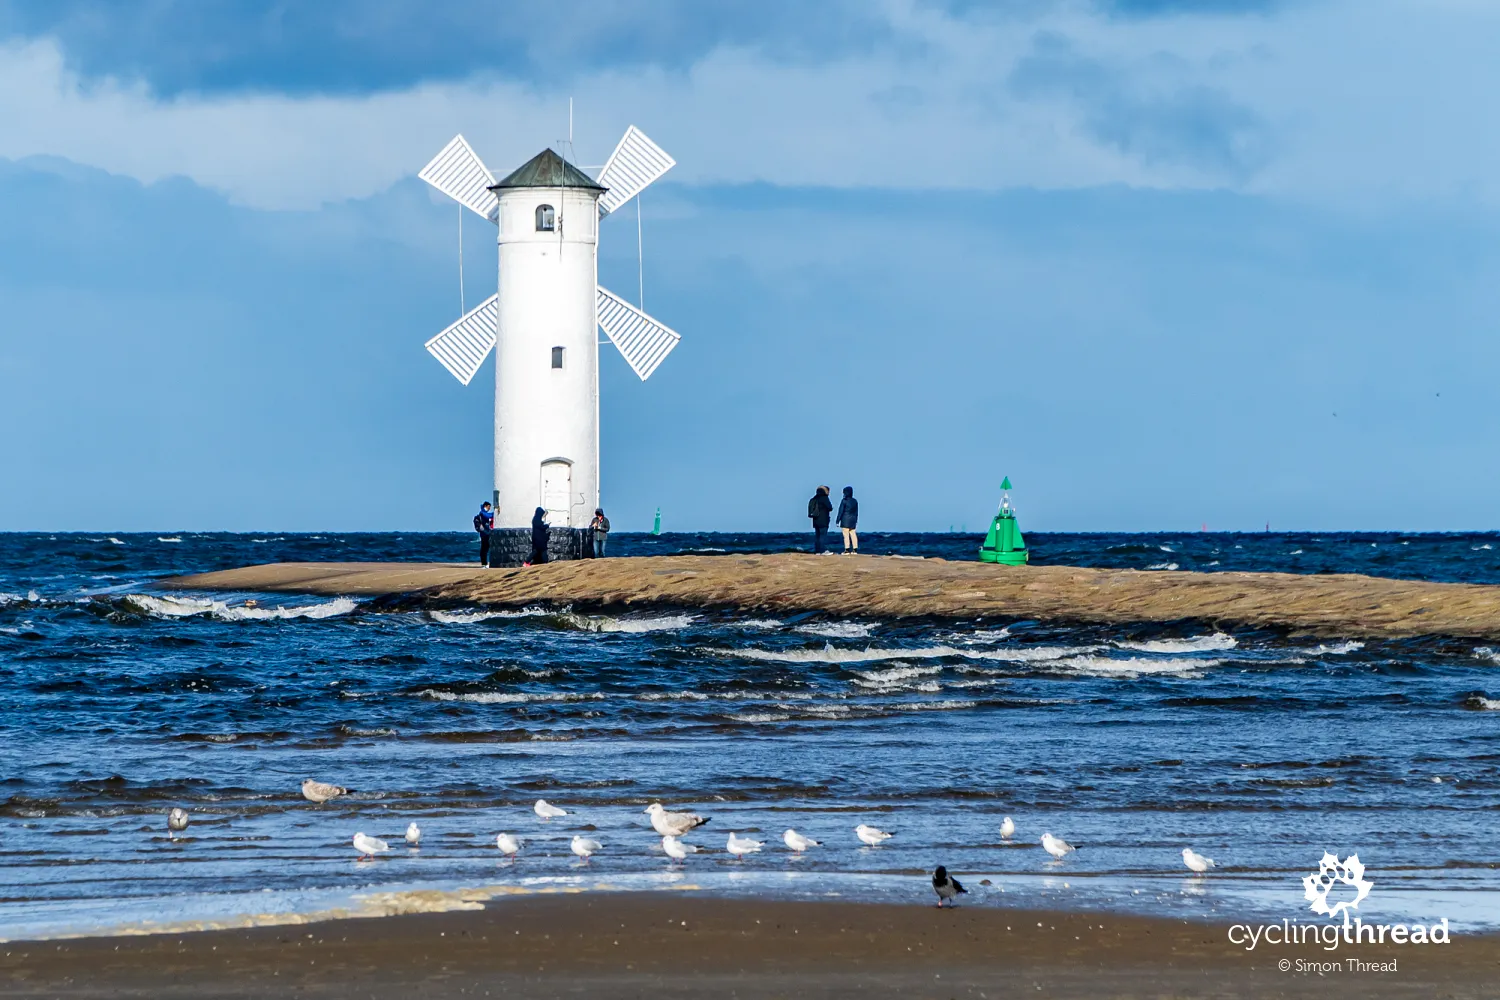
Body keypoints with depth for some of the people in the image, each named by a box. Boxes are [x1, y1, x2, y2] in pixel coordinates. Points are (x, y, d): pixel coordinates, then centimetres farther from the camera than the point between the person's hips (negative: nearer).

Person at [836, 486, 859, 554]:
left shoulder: (844, 501, -9)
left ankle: (847, 550, -8)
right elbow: (856, 512, 14)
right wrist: (856, 520, 21)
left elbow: (841, 511, -9)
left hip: (845, 520, -6)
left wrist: (838, 521, -6)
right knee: (853, 534, 7)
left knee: (846, 535, -5)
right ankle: (855, 550, 6)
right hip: (853, 519, 6)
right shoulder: (855, 501, 9)